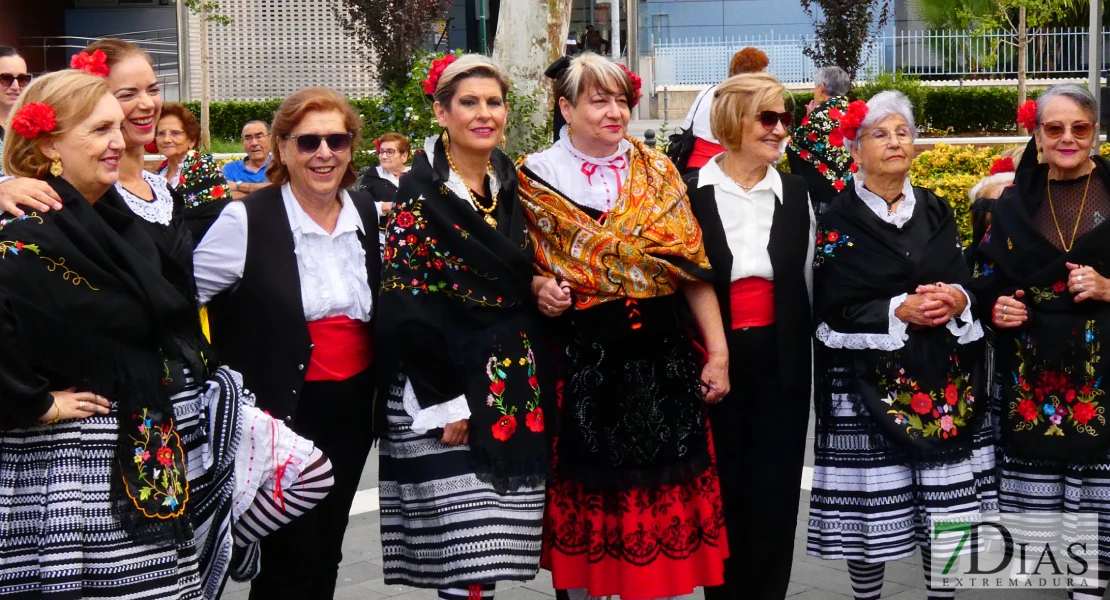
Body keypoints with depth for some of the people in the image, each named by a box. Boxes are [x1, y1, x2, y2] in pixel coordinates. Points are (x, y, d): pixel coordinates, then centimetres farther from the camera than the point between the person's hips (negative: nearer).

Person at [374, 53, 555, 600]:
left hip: (517, 384, 6)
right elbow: (405, 309, -13)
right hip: (447, 384, -6)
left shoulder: (512, 185, 10)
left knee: (495, 549, 9)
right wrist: (445, 403, -15)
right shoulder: (420, 193, -9)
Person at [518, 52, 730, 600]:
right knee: (588, 493, 6)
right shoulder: (537, 177, 2)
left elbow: (692, 267, 4)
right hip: (581, 363, -1)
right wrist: (539, 287, -14)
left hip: (663, 357, 2)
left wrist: (717, 352, 0)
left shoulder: (658, 172, 6)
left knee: (664, 491, 5)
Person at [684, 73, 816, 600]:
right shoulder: (689, 192, -4)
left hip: (782, 361, 3)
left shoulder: (796, 193, 7)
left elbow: (809, 284, 11)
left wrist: (823, 362, 9)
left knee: (774, 493, 5)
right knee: (720, 493, 6)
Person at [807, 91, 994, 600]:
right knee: (871, 511, -2)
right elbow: (835, 309, -7)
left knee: (947, 510, 4)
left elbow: (967, 284, 9)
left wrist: (955, 300, -14)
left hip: (944, 377, 4)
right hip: (869, 383, -3)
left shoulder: (936, 211, 13)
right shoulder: (839, 221, -1)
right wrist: (900, 310, -18)